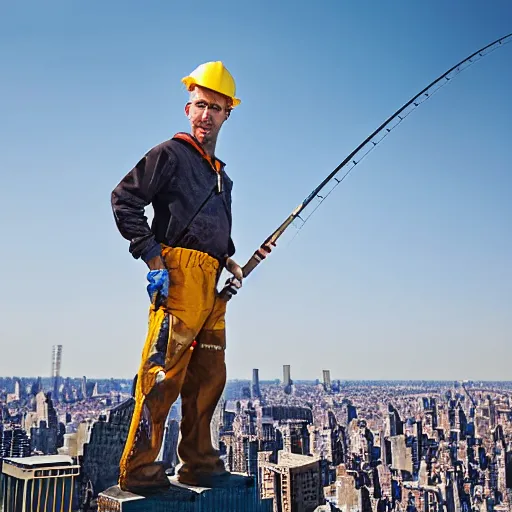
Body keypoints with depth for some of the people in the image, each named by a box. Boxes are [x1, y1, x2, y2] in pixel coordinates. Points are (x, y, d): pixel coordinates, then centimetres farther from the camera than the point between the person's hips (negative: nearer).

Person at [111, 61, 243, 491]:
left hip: (212, 284, 8)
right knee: (165, 371, -12)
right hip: (179, 273, -8)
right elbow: (124, 199, -8)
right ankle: (138, 469, -3)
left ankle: (199, 465, 19)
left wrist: (230, 262, 13)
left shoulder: (221, 174, 26)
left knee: (208, 375, 9)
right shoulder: (171, 154, 2)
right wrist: (153, 259, -14)